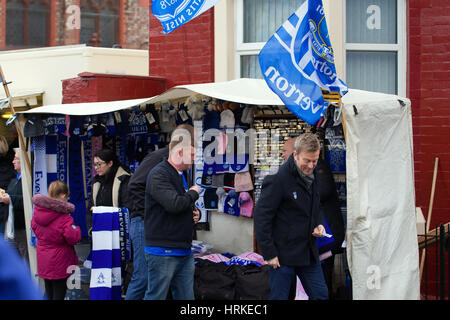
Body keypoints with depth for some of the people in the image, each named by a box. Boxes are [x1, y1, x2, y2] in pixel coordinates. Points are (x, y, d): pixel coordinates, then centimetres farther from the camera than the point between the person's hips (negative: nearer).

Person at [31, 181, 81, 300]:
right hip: (59, 263, -7)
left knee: (49, 294, 20)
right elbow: (74, 237, -24)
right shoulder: (64, 219, -24)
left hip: (43, 263, 7)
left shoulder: (37, 211, -2)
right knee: (59, 294, 3)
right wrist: (76, 229, -5)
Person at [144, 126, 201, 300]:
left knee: (186, 297, 10)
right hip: (163, 252, -9)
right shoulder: (158, 175, -13)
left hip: (184, 251, 9)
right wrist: (193, 193, -8)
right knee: (156, 296, -3)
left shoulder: (181, 175, 18)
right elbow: (174, 204, -27)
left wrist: (194, 213, 7)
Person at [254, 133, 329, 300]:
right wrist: (269, 254, -18)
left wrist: (319, 224, 2)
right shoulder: (278, 180, -17)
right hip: (284, 254, -7)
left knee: (321, 294, 10)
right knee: (279, 297, 2)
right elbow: (261, 217, -17)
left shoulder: (313, 177, 7)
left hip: (308, 253, 7)